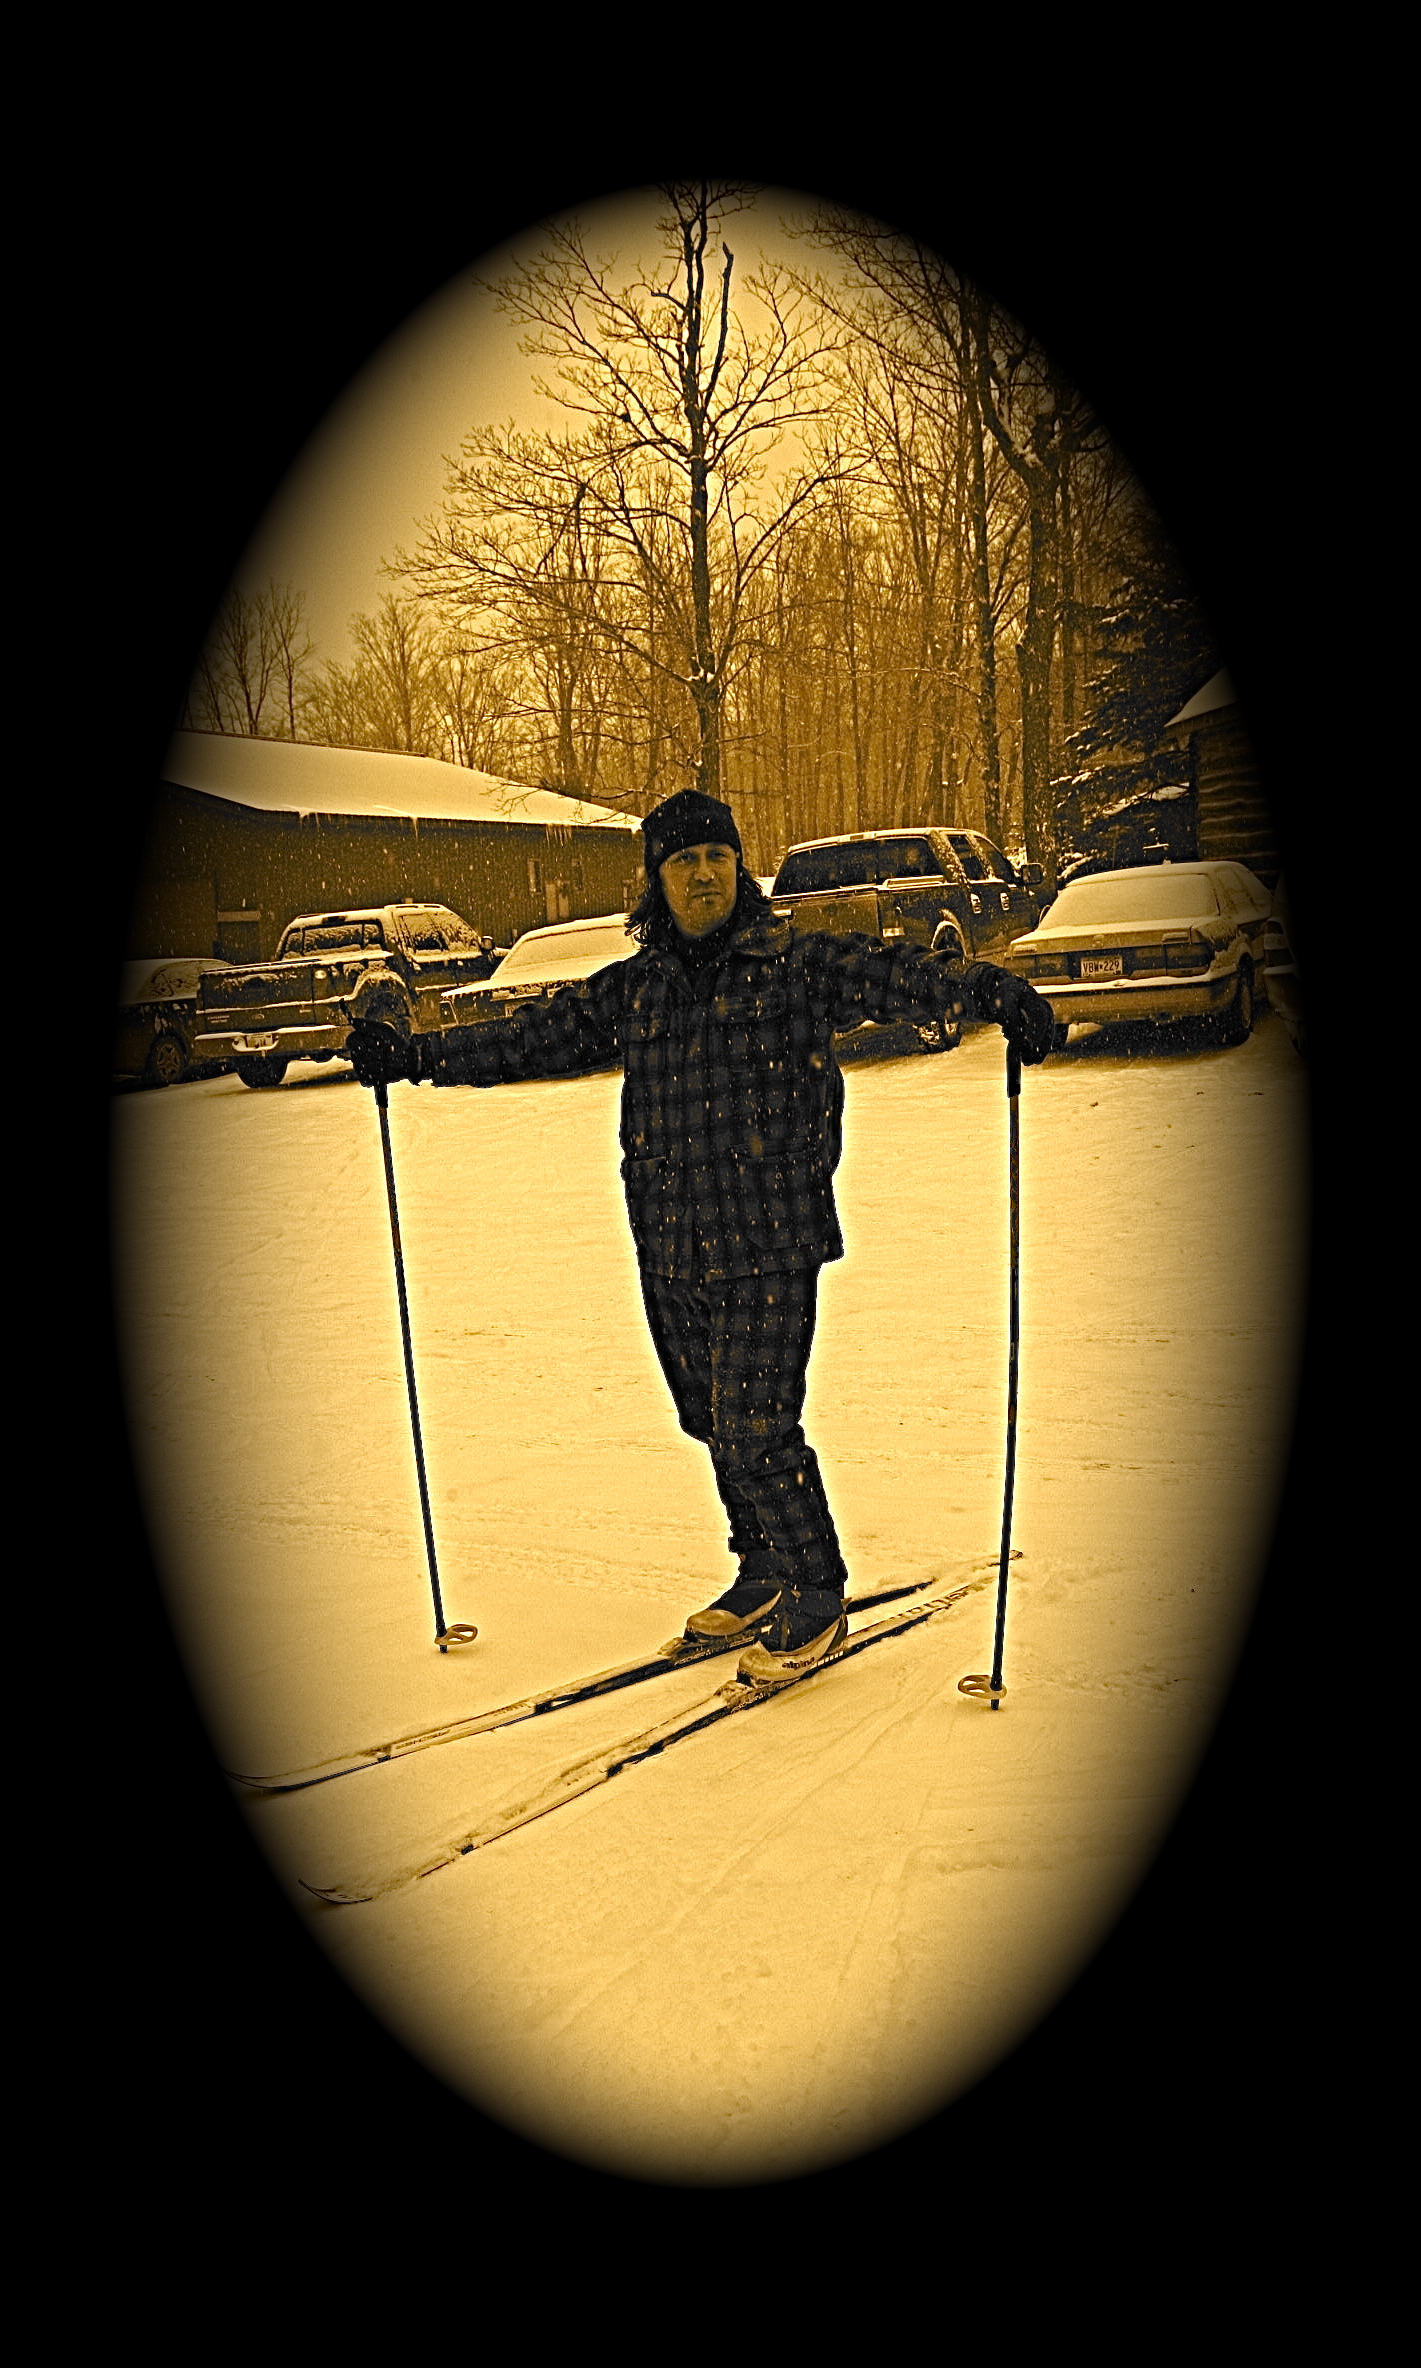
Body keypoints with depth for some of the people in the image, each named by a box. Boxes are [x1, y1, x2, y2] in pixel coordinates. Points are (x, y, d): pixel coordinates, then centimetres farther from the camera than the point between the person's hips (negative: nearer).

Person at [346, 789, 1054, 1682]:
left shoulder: (797, 964, -1)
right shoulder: (631, 990, 12)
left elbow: (885, 973, -14)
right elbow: (534, 1037, 18)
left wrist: (984, 990, -32)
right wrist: (412, 1056, 17)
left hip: (771, 1244, -5)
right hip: (672, 1249, 6)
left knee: (754, 1425, -9)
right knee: (714, 1423, 14)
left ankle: (817, 1598, 10)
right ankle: (766, 1575, 33)